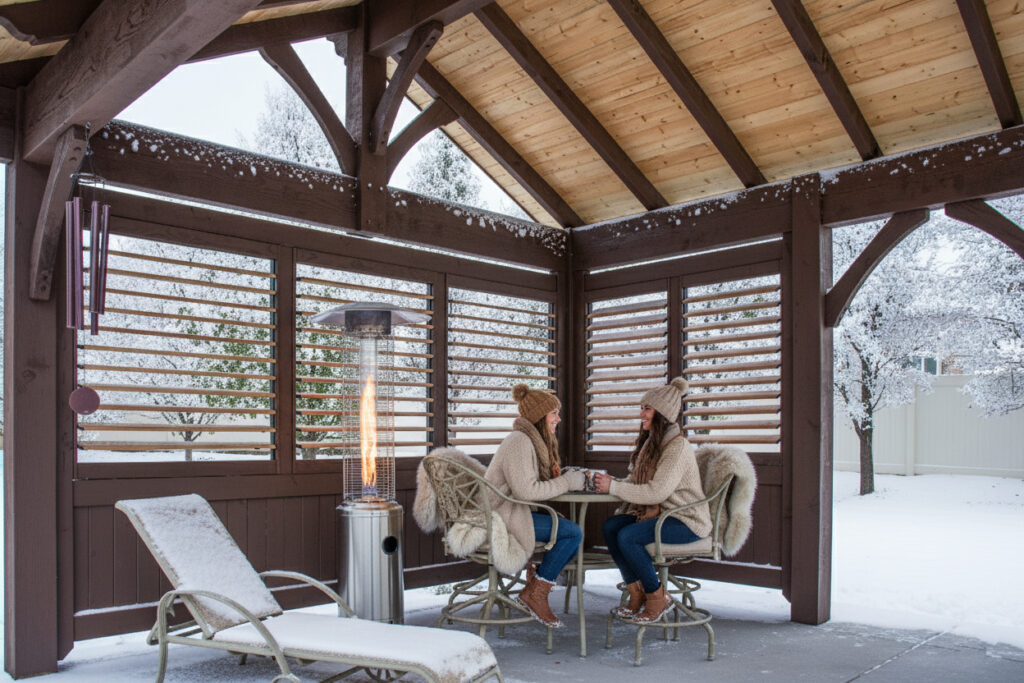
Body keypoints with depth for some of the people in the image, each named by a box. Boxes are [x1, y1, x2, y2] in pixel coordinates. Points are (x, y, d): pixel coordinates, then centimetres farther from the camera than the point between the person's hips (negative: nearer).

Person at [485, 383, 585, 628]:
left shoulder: (533, 440, 16)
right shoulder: (519, 442, -17)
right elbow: (526, 490, -25)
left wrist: (561, 477, -1)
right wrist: (566, 483, -16)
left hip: (508, 513, 11)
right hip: (502, 517, -11)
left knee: (570, 530, 8)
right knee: (573, 532, -16)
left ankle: (533, 588, 7)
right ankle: (536, 595, -5)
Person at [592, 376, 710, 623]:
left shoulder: (678, 446, -18)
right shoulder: (651, 442, 11)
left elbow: (656, 492, -26)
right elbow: (636, 481, 12)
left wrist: (613, 487, -23)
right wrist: (611, 481, -8)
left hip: (687, 522, -9)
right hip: (660, 513, 9)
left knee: (627, 536, -26)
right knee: (610, 526, -11)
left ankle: (657, 598, -5)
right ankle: (637, 595, -1)